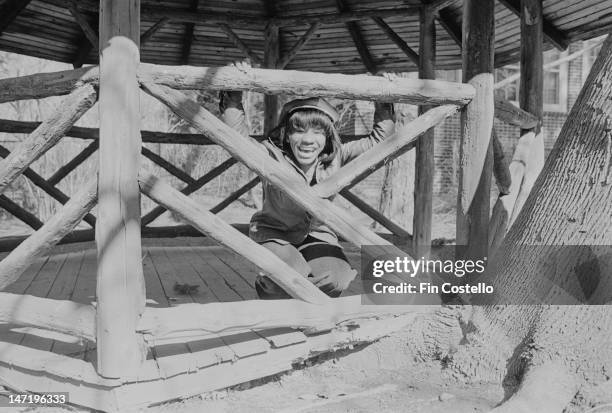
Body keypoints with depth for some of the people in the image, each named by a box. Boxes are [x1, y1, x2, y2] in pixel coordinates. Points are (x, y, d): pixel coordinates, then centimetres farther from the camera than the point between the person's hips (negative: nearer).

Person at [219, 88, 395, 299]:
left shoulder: (336, 157, -14)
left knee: (335, 281, -22)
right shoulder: (273, 155, -23)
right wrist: (233, 99, -38)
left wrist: (383, 107, -20)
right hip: (274, 233, -3)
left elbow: (379, 139, -10)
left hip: (316, 234, 3)